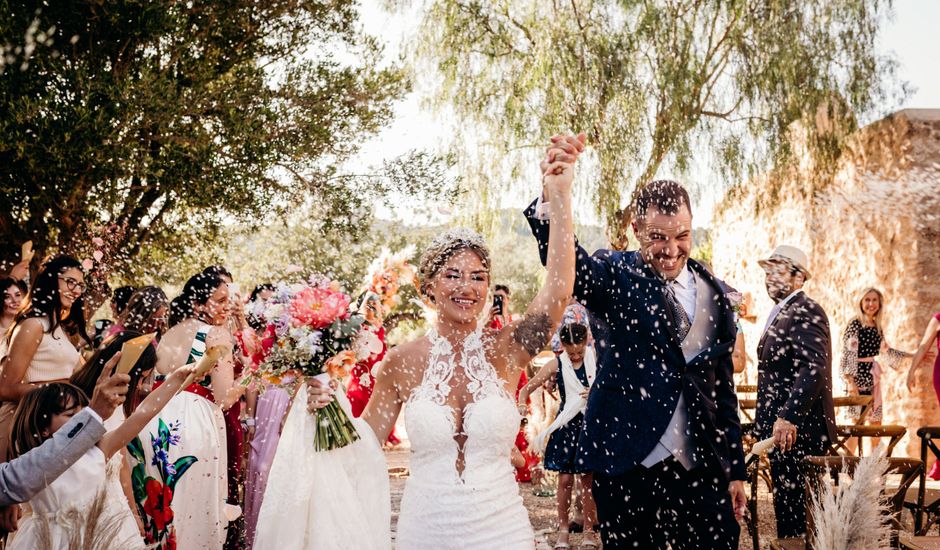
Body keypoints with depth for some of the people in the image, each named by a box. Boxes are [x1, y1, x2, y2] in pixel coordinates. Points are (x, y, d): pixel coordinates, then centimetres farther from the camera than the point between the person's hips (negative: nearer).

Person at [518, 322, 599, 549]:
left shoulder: (596, 358, -4)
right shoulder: (556, 365, -4)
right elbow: (527, 388, -2)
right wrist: (522, 405, -21)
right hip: (567, 425, 0)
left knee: (588, 478, 5)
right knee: (565, 479, 0)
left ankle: (589, 530, 17)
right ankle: (563, 528, 15)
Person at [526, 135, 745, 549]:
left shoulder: (714, 295, 9)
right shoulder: (616, 275, -3)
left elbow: (723, 386, 14)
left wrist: (736, 468, 15)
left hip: (702, 468, 3)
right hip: (628, 463, -3)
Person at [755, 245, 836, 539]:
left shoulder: (806, 311, -14)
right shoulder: (782, 312, 17)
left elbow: (815, 368, -26)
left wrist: (788, 417, -32)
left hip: (797, 430, -10)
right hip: (779, 427, 10)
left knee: (792, 498, -5)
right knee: (785, 498, 14)